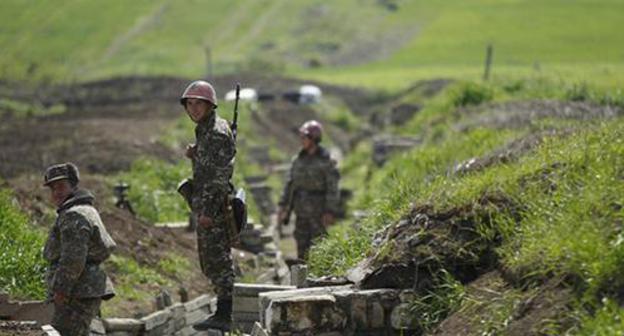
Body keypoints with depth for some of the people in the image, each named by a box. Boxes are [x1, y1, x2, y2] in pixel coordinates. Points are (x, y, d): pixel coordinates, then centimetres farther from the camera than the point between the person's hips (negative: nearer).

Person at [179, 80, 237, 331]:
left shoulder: (218, 133, -15)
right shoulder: (204, 131, 17)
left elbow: (221, 174, -21)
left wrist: (208, 210, -24)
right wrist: (194, 156, 6)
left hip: (214, 207, -10)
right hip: (205, 207, 10)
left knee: (218, 259, -8)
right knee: (210, 261, 14)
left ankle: (223, 315, -7)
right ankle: (223, 312, 19)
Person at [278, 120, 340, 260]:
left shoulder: (326, 161, -8)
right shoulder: (298, 159, 8)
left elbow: (332, 188, -10)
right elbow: (290, 183, 13)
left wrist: (329, 212, -15)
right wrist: (283, 205, 8)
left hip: (318, 211, -6)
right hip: (301, 211, 6)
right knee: (302, 245, 8)